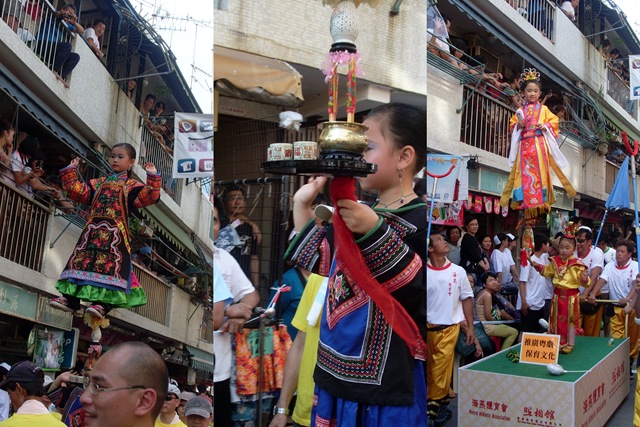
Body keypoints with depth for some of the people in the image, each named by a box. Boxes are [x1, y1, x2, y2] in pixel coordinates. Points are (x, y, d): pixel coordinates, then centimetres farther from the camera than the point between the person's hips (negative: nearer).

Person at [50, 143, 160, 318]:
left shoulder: (131, 185, 8)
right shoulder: (99, 183, 25)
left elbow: (148, 197, -8)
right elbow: (76, 190, 25)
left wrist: (152, 178, -17)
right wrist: (70, 171, 25)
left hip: (114, 233, -5)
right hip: (93, 230, 6)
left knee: (109, 264, -15)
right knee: (82, 260, 0)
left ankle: (103, 303, -18)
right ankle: (71, 298, 3)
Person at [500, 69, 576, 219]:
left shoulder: (543, 109, 12)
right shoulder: (520, 111, 16)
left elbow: (554, 122, 9)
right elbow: (512, 125, 14)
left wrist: (546, 126, -10)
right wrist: (519, 125, -6)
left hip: (540, 144, -2)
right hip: (525, 145, 2)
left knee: (540, 172, -11)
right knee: (526, 174, -6)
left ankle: (542, 200, -12)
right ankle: (528, 204, -6)